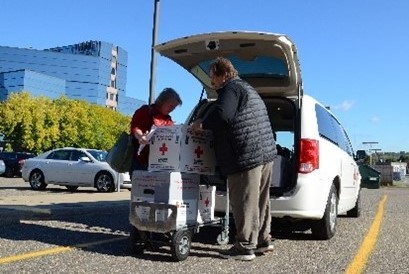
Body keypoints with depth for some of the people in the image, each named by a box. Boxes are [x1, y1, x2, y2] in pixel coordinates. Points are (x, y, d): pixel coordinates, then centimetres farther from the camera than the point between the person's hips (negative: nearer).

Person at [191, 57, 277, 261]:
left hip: (247, 156, -10)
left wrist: (202, 124, -8)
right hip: (265, 153, 10)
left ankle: (245, 247, 1)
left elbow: (222, 115, -24)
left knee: (244, 203, -5)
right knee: (260, 200, 16)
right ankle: (262, 240, 25)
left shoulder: (231, 89, -7)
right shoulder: (247, 88, 25)